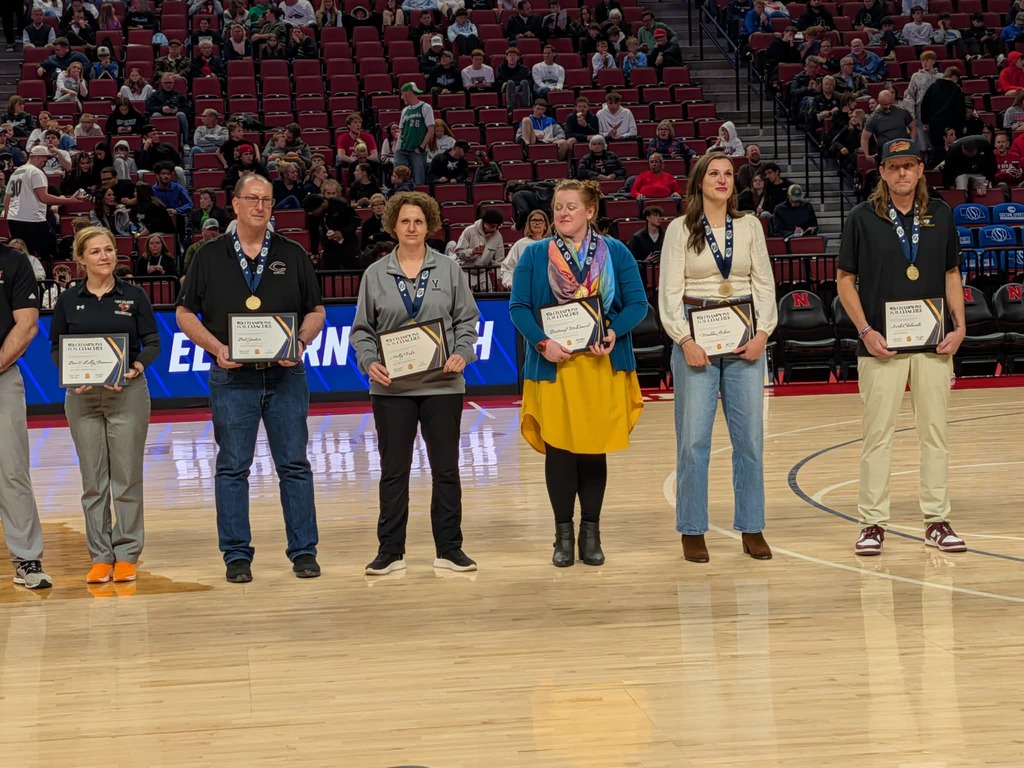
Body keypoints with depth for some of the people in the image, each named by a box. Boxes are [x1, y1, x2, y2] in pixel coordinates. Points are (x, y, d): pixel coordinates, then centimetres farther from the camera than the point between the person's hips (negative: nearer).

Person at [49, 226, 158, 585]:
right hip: (82, 395, 1)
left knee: (127, 477, -1)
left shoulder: (134, 296, 2)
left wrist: (135, 368, -17)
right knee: (93, 479, 3)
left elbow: (152, 343, 2)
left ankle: (126, 554, 6)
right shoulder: (68, 300, 5)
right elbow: (57, 348, 6)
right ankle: (100, 556, 9)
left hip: (128, 393, -1)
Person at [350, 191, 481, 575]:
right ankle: (390, 550, 11)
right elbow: (362, 329, 6)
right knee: (393, 470, 4)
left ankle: (449, 548, 14)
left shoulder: (449, 270, 5)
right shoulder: (375, 274, 5)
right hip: (392, 386, 0)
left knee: (446, 468, 5)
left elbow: (467, 320, 5)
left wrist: (462, 354, -11)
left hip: (442, 384, 0)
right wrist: (370, 362, -10)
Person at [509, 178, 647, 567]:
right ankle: (564, 534, 11)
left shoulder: (615, 253, 6)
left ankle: (591, 533, 15)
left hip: (602, 367, 0)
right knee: (559, 447, 0)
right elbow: (519, 306, -1)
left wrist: (615, 332, -17)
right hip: (554, 366, 0)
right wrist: (542, 342, -17)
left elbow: (637, 303, 1)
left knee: (594, 448, 4)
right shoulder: (534, 255, 6)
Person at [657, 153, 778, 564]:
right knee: (693, 437, -1)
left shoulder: (749, 226, 8)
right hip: (696, 338, -2)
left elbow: (764, 284, 8)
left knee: (750, 436, 3)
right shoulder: (680, 229, 0)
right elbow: (669, 291, -3)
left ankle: (751, 529, 12)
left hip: (744, 339, 3)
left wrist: (763, 333, -5)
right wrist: (685, 340, -13)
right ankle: (692, 531, 7)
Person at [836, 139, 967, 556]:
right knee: (878, 434, 0)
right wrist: (866, 331, -8)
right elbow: (845, 279, 1)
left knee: (935, 432, 7)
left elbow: (951, 274, 13)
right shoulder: (863, 217, -2)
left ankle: (937, 521, 14)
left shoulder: (940, 214, 6)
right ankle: (872, 523, 7)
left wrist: (959, 325, 0)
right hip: (882, 344, -3)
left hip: (934, 343, 3)